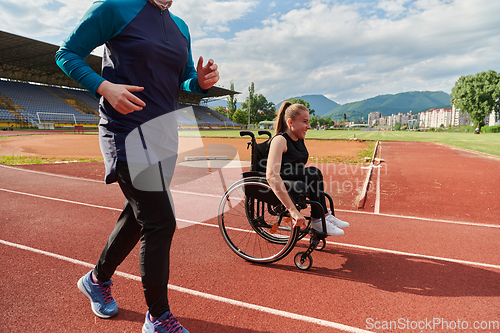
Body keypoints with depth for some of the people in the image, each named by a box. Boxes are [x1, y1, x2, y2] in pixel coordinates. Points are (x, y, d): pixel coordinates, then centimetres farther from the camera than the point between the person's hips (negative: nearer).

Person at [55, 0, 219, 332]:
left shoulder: (180, 27, 16)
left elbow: (184, 82, 21)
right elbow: (67, 53, 0)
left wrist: (201, 82, -2)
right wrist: (105, 87, -17)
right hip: (126, 135, -7)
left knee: (139, 216, 16)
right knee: (160, 222, -11)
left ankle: (97, 279, 43)